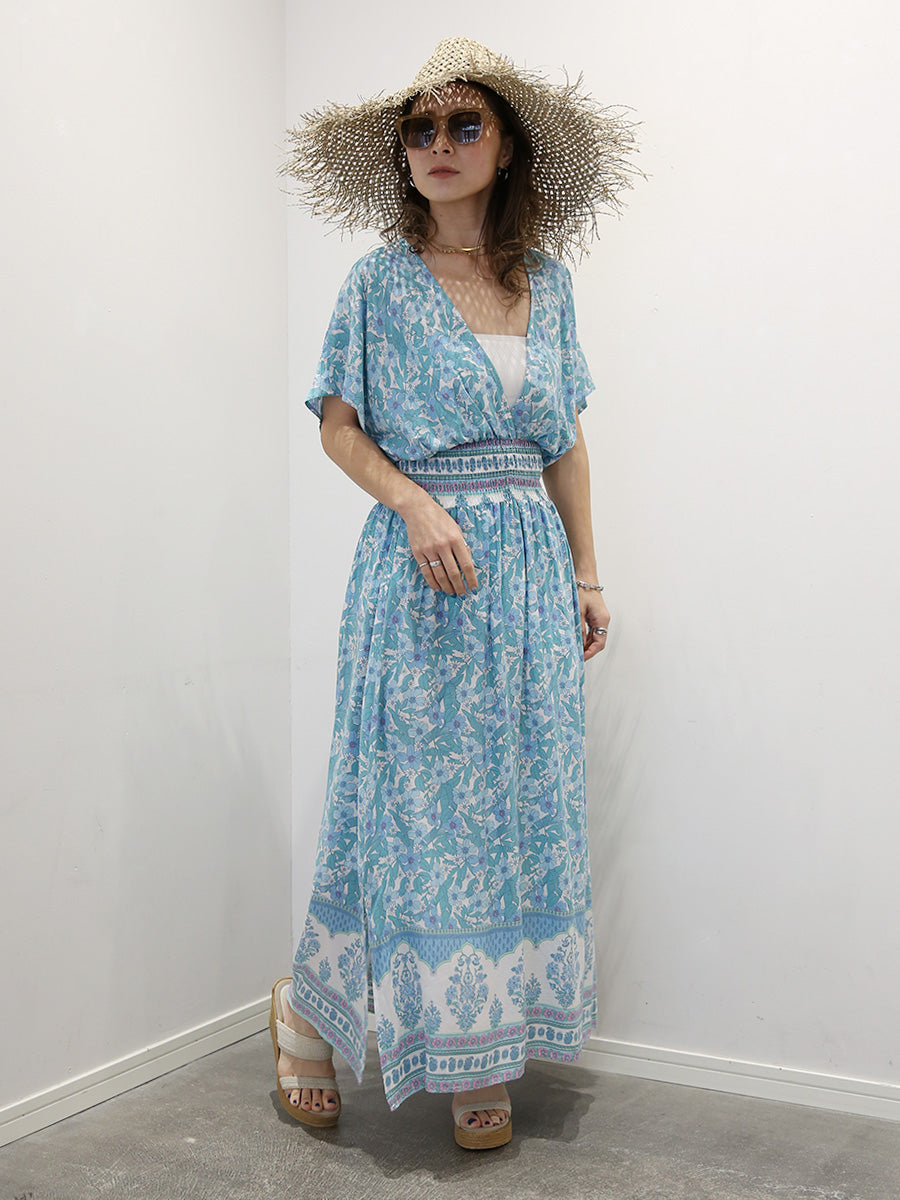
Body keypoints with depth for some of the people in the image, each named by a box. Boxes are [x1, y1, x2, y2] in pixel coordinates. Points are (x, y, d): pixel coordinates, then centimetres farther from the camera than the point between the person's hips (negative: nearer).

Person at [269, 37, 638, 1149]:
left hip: (531, 564, 4)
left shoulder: (545, 279, 11)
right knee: (414, 796, -2)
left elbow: (566, 439, 13)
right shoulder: (384, 280, 0)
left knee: (520, 799, 5)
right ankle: (305, 1004, 21)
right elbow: (338, 424, 0)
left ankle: (483, 1054, 17)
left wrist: (587, 574, 10)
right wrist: (415, 504, -16)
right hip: (423, 561, -4)